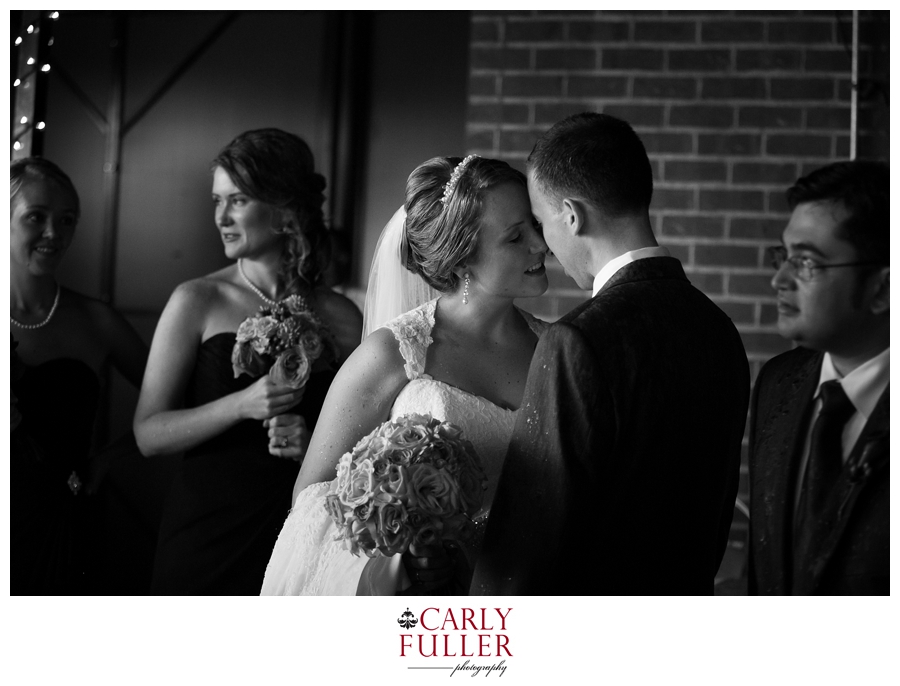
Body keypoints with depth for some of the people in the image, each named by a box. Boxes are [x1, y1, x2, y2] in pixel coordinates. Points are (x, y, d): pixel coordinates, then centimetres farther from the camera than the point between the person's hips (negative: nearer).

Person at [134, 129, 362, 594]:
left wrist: (312, 443, -9)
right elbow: (149, 434, -6)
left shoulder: (340, 317, 1)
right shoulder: (198, 302, -2)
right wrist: (241, 405, -18)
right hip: (205, 534, -1)